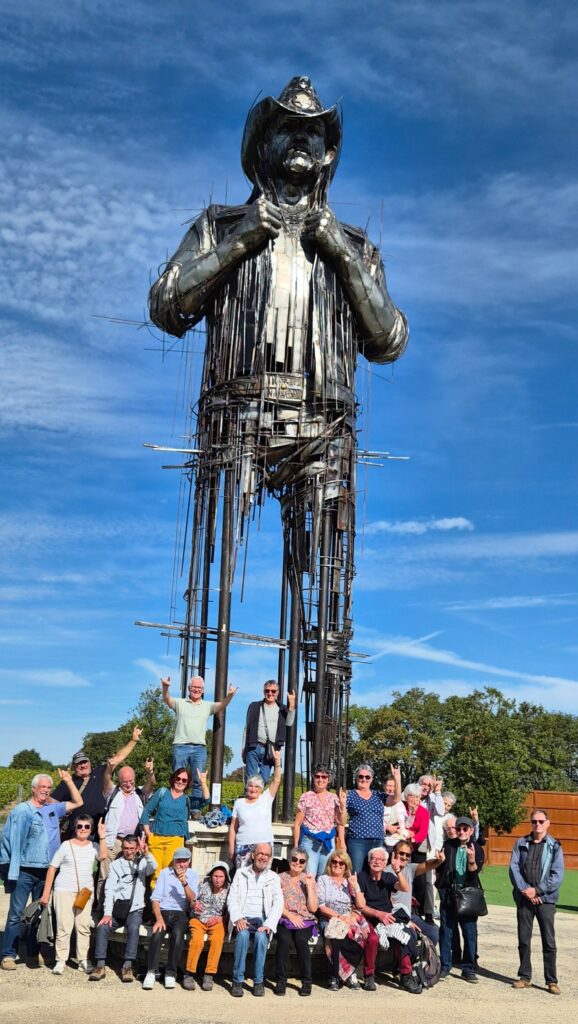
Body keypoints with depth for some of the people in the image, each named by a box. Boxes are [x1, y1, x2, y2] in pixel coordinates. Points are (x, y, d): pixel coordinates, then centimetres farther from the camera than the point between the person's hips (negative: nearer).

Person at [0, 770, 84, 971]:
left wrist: (68, 781, 9)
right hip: (24, 871, -5)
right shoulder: (21, 811, -5)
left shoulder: (53, 809, 11)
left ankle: (33, 953, 18)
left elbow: (77, 803, 19)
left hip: (45, 871, 5)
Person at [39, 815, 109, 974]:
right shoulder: (66, 845, 0)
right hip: (64, 891, -2)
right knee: (64, 927, -5)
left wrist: (102, 837, -15)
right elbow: (52, 868, 1)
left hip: (86, 891, 2)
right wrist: (46, 893, -3)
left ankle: (83, 961, 11)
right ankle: (60, 961, 4)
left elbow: (103, 856, -13)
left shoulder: (93, 846, 8)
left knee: (84, 927, 2)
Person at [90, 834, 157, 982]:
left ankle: (128, 966, -26)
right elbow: (109, 889, 1)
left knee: (133, 929, -30)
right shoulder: (116, 865, 11)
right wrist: (107, 913, -12)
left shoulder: (142, 863, 10)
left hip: (135, 909, -1)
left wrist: (146, 853, -36)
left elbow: (153, 867, -15)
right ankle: (100, 966, -19)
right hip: (117, 907, 2)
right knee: (102, 927, -24)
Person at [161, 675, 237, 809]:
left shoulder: (208, 706, 14)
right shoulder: (180, 703, 10)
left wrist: (230, 695, -24)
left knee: (199, 781, -1)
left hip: (199, 748, 2)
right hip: (180, 746, -1)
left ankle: (196, 809, 3)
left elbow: (222, 705, -2)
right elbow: (167, 699, -7)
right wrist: (165, 687, -30)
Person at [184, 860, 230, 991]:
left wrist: (219, 919, -12)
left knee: (217, 939, -32)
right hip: (198, 919, 0)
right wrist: (194, 905, -17)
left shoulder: (228, 891, 0)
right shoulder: (203, 885, 2)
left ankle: (209, 975, -24)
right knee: (197, 940, -31)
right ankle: (189, 974, -18)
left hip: (216, 921, 0)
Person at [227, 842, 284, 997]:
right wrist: (238, 918, -14)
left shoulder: (273, 877, 14)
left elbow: (278, 903, 2)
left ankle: (258, 982, -20)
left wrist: (268, 924, -14)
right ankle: (237, 981, -23)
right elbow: (232, 899, 5)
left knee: (261, 936, -32)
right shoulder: (240, 874, 14)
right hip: (243, 919, 0)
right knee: (243, 935, -33)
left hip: (262, 920, 0)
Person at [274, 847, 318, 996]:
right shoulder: (281, 878, 8)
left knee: (301, 939, -30)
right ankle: (281, 981, -17)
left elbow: (313, 908, 2)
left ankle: (306, 982, -17)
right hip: (284, 920, 0)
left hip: (305, 922, 1)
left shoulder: (309, 879, 11)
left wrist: (309, 886, -5)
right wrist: (290, 916, -13)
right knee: (284, 940, -31)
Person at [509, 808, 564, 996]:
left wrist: (537, 890, -12)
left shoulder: (554, 846, 1)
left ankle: (552, 981, 7)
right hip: (524, 898, 2)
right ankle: (525, 977, 18)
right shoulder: (521, 843, 8)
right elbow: (513, 868, 1)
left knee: (549, 942, -2)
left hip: (546, 899, -2)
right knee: (523, 940, 8)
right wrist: (525, 890, -11)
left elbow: (557, 875, -5)